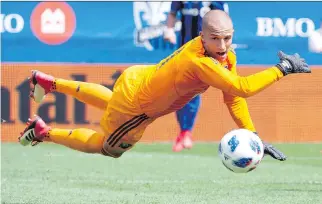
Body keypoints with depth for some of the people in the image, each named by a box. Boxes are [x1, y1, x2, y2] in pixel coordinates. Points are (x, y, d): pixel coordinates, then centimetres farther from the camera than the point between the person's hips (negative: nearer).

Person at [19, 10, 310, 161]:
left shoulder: (226, 55, -17)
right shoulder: (199, 62, -43)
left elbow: (233, 97, -10)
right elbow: (241, 88, -52)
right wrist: (281, 70, -47)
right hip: (134, 107, -8)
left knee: (110, 102, 40)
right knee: (107, 148, 17)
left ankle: (50, 82, 52)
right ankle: (45, 132, 28)